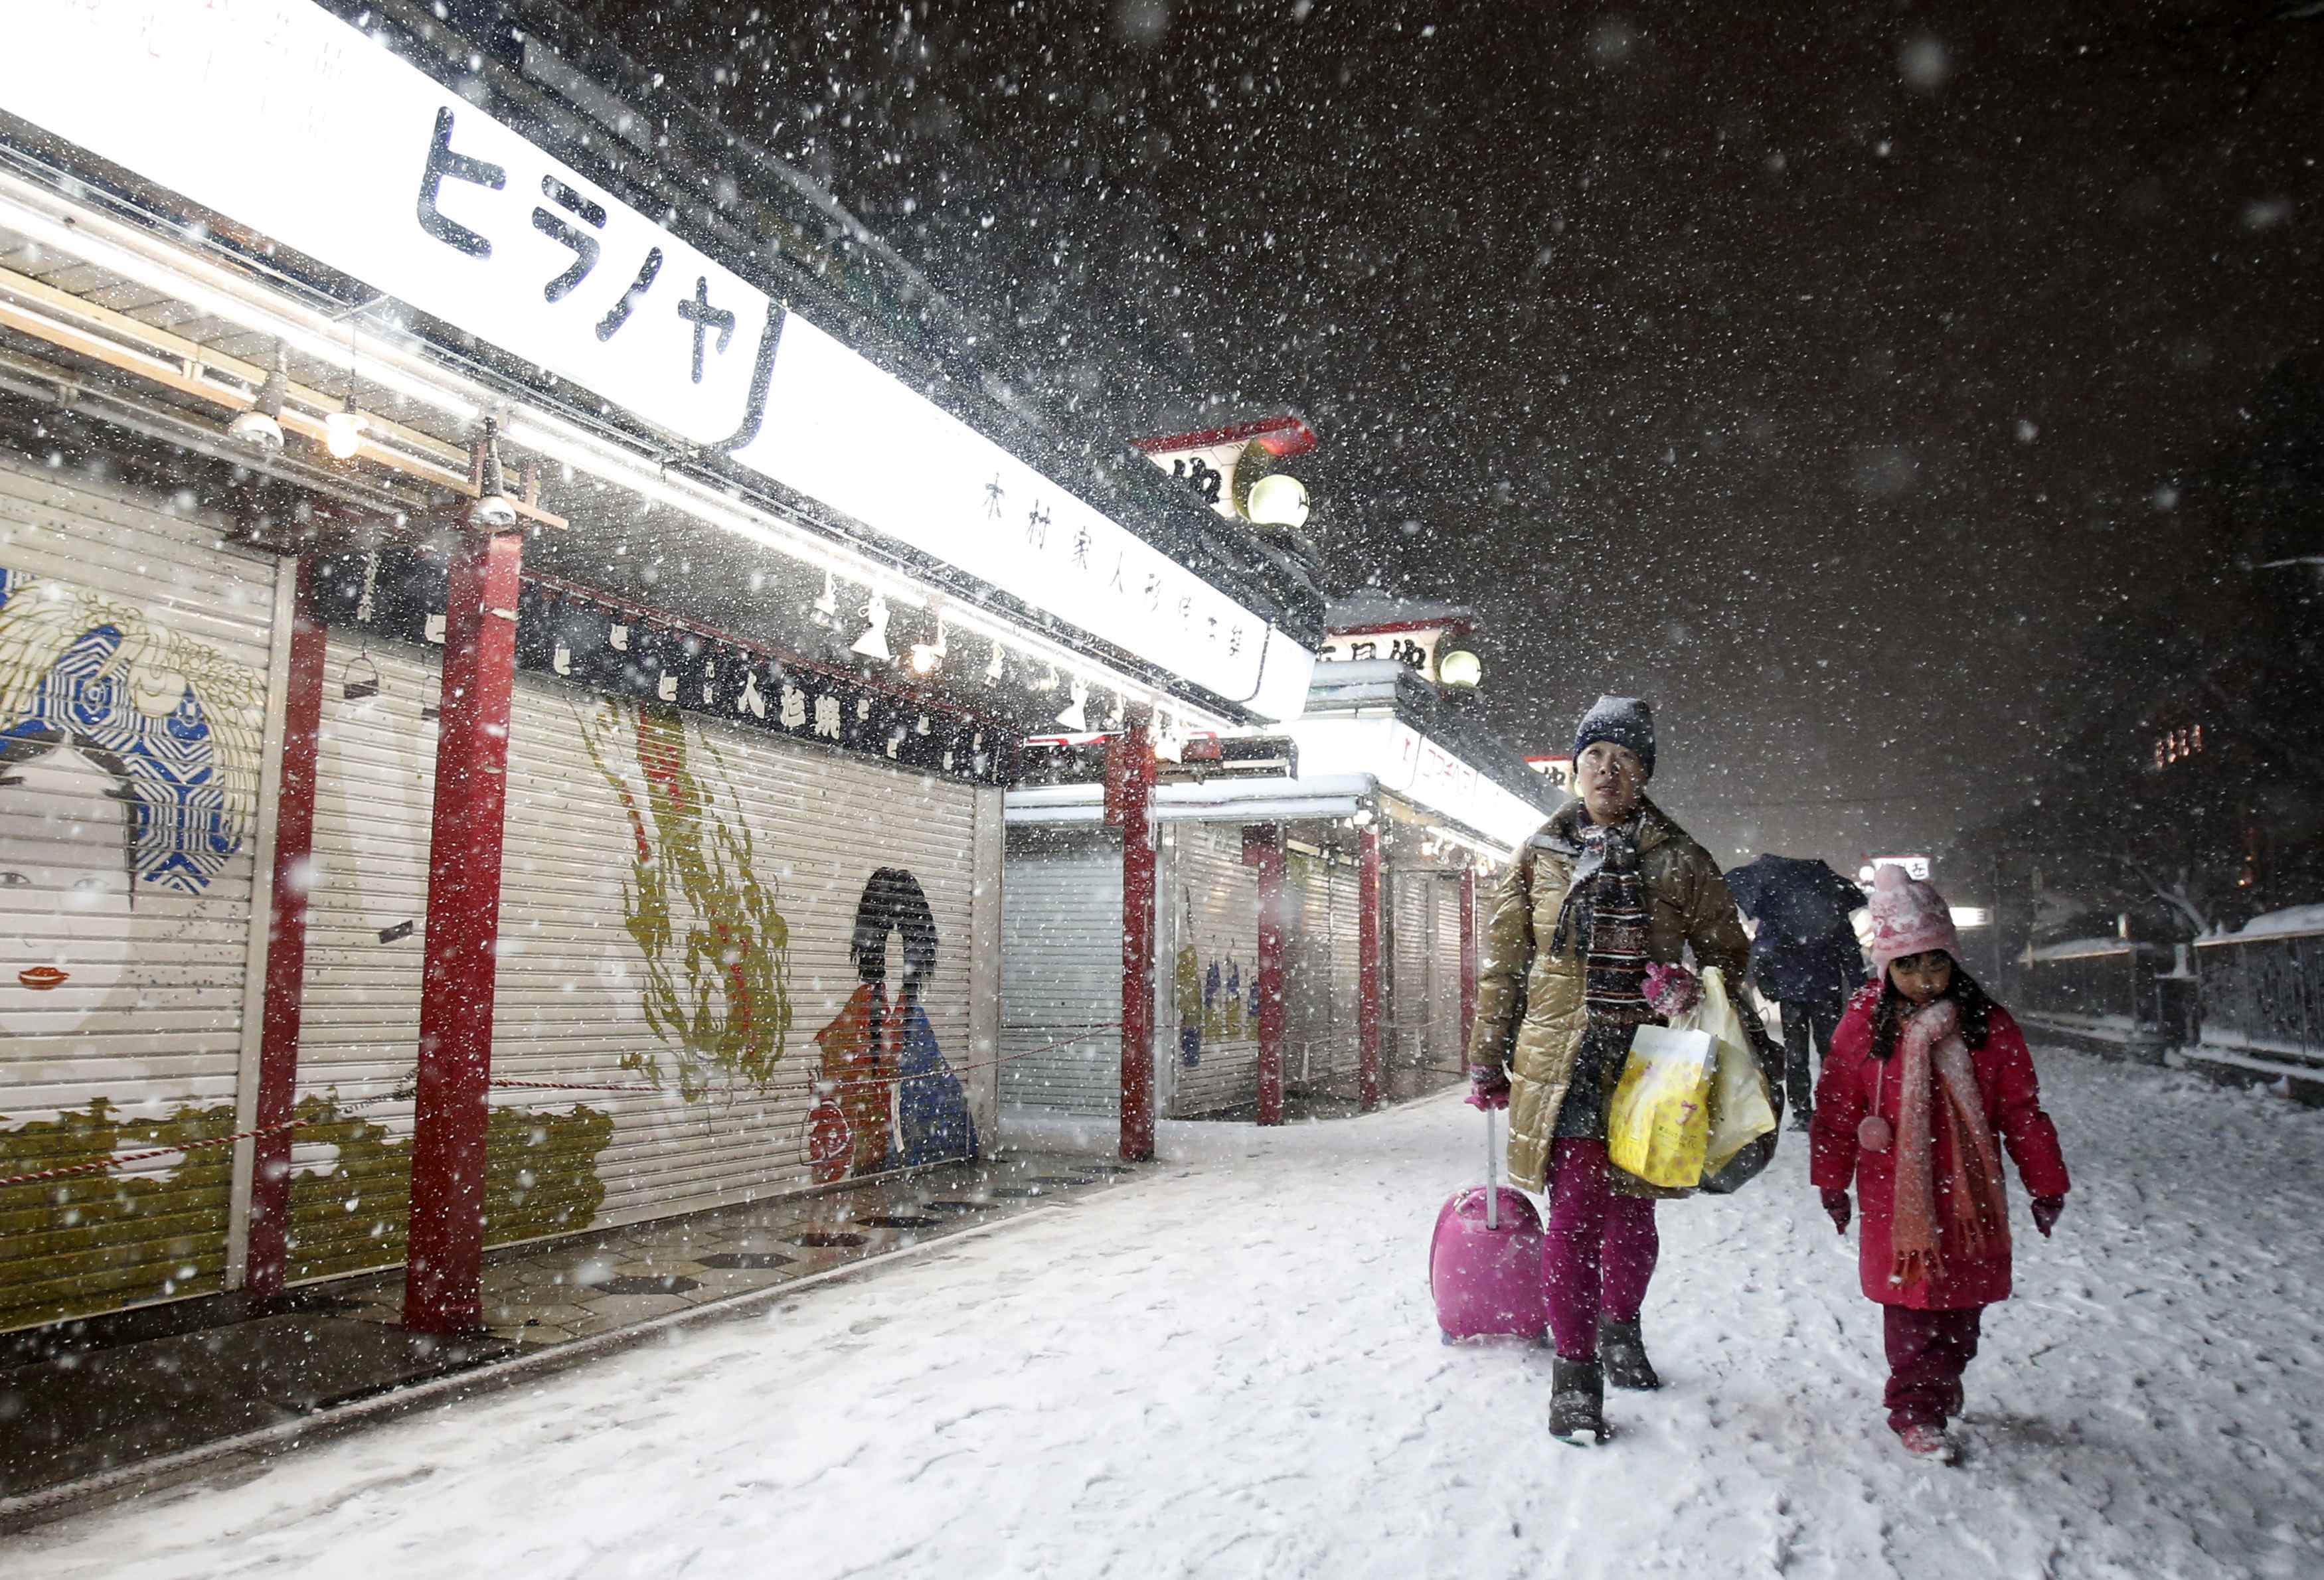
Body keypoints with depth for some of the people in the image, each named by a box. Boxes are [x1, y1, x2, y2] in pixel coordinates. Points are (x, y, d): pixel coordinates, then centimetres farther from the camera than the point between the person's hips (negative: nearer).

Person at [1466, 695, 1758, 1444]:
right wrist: (1488, 1064, 11)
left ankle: (1620, 1328, 38)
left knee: (1631, 1207, 12)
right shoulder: (1539, 856, 7)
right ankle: (1575, 1371, 5)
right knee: (1577, 1206, -7)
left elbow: (1729, 951, 13)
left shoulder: (1679, 859, 6)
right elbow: (1501, 964, 11)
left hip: (1646, 1058, 1)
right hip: (1563, 1057, -1)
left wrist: (1694, 988, -10)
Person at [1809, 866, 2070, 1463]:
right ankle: (1916, 1410, 14)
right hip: (1895, 1196, -2)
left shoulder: (1987, 1024, -1)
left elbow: (2022, 1111, 5)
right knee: (1911, 1304, 0)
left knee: (1964, 1301, 13)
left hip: (1969, 1193, 2)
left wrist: (2046, 1184, 7)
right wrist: (1832, 1182, 4)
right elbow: (1836, 1108, 1)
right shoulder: (1864, 1024, -6)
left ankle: (1943, 1380, 38)